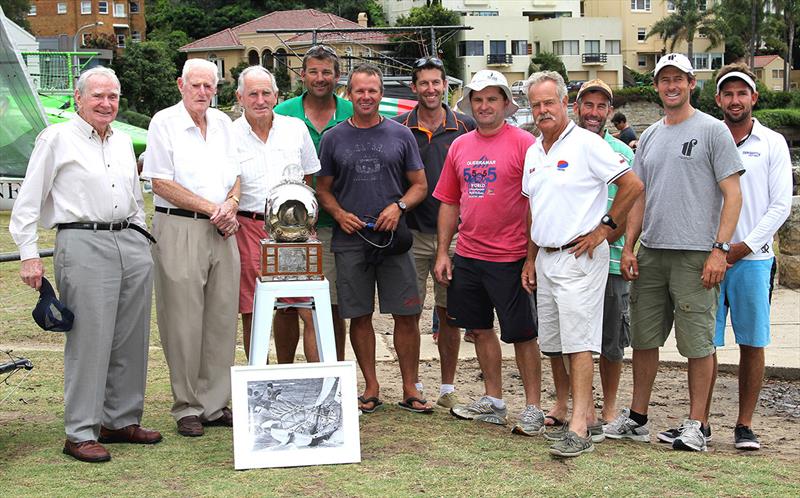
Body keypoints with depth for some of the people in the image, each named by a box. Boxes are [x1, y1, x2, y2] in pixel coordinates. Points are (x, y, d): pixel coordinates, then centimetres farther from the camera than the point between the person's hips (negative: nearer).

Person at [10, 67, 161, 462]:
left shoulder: (123, 141, 19)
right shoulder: (57, 139, 0)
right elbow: (27, 203, -2)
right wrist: (29, 255, -7)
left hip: (132, 244, 7)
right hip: (83, 244, -6)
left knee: (131, 338, 8)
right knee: (89, 340, -8)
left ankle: (122, 420, 20)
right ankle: (80, 434, -1)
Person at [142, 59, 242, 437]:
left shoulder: (223, 123, 15)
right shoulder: (164, 123, -3)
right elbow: (162, 183, -9)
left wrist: (231, 204, -2)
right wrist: (212, 208, -10)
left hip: (221, 232, 6)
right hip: (179, 231, -6)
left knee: (222, 318, 6)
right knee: (184, 321, -4)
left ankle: (215, 404, 15)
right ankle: (187, 408, 6)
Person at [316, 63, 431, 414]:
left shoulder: (400, 135, 7)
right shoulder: (333, 138, 8)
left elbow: (420, 185, 10)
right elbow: (323, 189, 13)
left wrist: (398, 206, -9)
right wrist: (339, 213, -6)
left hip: (394, 239, 0)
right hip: (350, 240, 0)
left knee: (406, 315, -1)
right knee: (359, 316, 5)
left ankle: (410, 390, 10)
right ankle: (371, 389, 16)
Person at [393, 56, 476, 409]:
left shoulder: (465, 127, 4)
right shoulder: (398, 128, 3)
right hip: (410, 232, 0)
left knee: (448, 313, 7)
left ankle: (448, 388, 17)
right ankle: (412, 386, 15)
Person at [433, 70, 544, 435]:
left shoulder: (523, 143, -7)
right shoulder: (459, 146, 10)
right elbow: (449, 202, 14)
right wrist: (442, 252, 10)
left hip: (510, 257, -6)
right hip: (467, 255, 6)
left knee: (521, 334, 0)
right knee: (481, 328, 14)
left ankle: (533, 408, 10)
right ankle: (493, 401, 27)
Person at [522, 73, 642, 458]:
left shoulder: (586, 143, -8)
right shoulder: (533, 152, 15)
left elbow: (632, 185, -8)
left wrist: (605, 228, -8)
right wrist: (530, 260, 18)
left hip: (579, 256, -8)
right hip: (545, 259, 8)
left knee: (577, 342, -11)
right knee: (552, 345, 9)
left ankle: (579, 429, -11)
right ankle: (583, 416, 19)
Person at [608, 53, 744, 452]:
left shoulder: (712, 131, -2)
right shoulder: (649, 137, 16)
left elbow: (733, 195, -5)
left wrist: (719, 249, -14)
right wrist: (628, 246, 8)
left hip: (695, 255, -6)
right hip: (651, 254, 6)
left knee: (698, 341, -1)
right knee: (643, 337, 10)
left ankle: (697, 424, 8)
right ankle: (637, 419, 20)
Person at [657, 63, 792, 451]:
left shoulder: (772, 144, 5)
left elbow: (780, 205, 1)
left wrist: (744, 247, -8)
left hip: (752, 259, -1)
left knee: (752, 343, 3)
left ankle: (744, 425, 11)